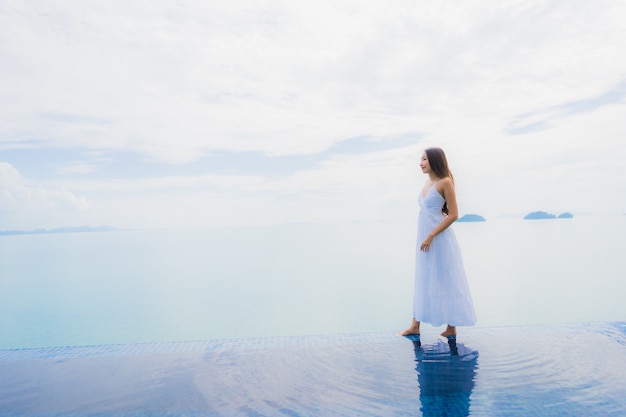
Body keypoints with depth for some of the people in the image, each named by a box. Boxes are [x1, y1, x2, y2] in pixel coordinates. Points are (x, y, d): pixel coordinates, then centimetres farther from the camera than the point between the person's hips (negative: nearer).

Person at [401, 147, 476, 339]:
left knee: (446, 281, 3)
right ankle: (415, 325, 20)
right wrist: (425, 237, 18)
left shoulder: (445, 182, -12)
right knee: (423, 280, 12)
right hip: (424, 238, 8)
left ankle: (451, 328, 16)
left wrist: (431, 236, -20)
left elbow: (453, 215, -16)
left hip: (439, 239, -8)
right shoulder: (428, 182, 11)